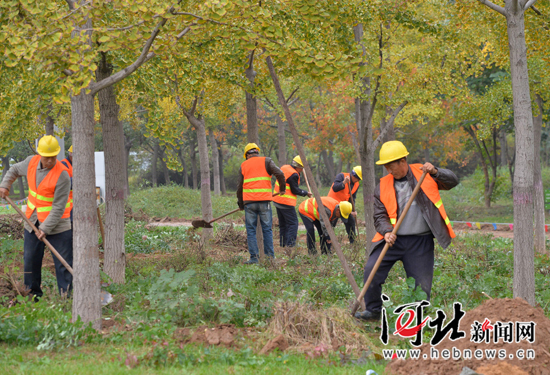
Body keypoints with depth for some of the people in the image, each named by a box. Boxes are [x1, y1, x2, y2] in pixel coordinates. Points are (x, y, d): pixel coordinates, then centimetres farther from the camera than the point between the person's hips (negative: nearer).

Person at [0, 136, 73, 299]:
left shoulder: (62, 175, -21)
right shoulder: (31, 162, -3)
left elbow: (58, 207, -20)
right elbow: (14, 170, 21)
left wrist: (46, 228, -21)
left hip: (56, 224, -6)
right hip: (33, 222, 6)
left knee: (63, 263, -4)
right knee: (30, 260, 11)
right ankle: (33, 294, 22)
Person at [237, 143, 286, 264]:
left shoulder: (243, 165, 12)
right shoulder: (266, 161, 6)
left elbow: (240, 187, 13)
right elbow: (279, 174, -7)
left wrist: (240, 203, 24)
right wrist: (282, 189, 8)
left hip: (249, 201, 1)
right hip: (264, 200, -1)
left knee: (251, 230, 4)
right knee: (267, 229, 7)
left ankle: (254, 257, -1)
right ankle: (270, 256, 5)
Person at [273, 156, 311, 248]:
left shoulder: (284, 168, 8)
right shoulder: (293, 175, -17)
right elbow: (295, 190, -14)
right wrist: (306, 193, 1)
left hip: (277, 201, 9)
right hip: (286, 203, -9)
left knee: (283, 224, 14)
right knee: (293, 223, -3)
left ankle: (283, 245, 15)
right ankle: (290, 244, -11)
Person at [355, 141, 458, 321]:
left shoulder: (423, 173, 3)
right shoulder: (383, 186, 6)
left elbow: (452, 181, 4)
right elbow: (380, 216, 6)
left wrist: (435, 172, -15)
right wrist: (386, 232, -15)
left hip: (421, 242, -1)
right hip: (394, 239, 2)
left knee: (422, 283, 1)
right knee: (371, 270, -12)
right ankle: (374, 310, 6)